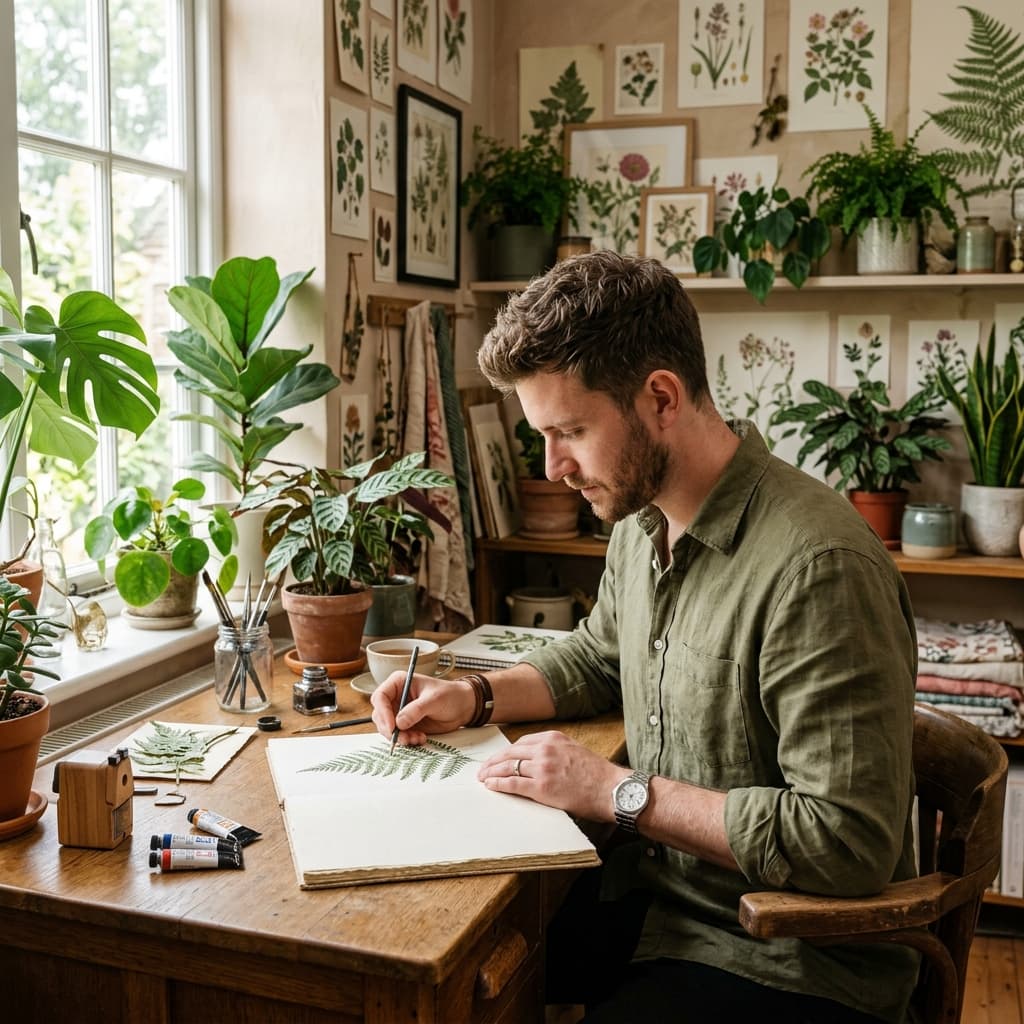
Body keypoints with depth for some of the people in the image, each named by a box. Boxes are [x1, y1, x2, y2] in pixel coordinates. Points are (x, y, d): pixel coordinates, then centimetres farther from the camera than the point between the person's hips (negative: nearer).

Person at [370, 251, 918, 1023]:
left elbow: (849, 840, -27)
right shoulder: (641, 520, 2)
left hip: (787, 962, -7)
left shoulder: (818, 566, -28)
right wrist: (476, 696, 3)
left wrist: (618, 791, -23)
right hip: (656, 895, 8)